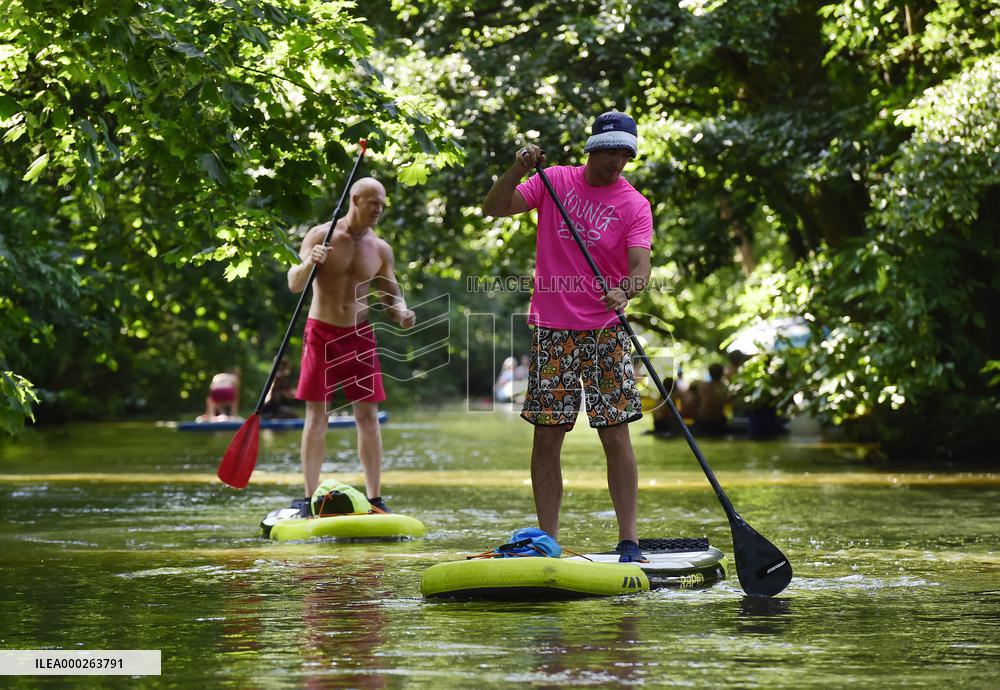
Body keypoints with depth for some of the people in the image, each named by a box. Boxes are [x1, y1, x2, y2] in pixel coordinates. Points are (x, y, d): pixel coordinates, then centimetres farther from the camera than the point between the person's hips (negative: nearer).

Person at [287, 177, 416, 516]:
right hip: (321, 333, -3)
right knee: (316, 416, -3)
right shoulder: (321, 236, -6)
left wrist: (400, 313, -9)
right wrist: (308, 263, -33)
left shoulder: (380, 249, 5)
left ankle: (375, 499, 4)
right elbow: (294, 285, -11)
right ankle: (309, 498, -2)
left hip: (360, 335, 3)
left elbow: (391, 293, 14)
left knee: (368, 416, 1)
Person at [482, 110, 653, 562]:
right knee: (547, 436, 0)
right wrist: (518, 170, -15)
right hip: (551, 328, 1)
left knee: (616, 436, -6)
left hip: (605, 331, -1)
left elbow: (640, 265, -13)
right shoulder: (553, 181, 5)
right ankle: (547, 542, 6)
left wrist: (624, 291, -34)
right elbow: (494, 209, 1)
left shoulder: (634, 205, 0)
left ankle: (628, 542, -1)